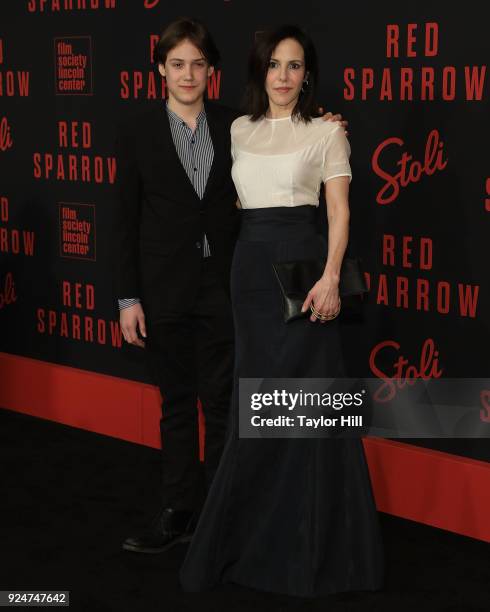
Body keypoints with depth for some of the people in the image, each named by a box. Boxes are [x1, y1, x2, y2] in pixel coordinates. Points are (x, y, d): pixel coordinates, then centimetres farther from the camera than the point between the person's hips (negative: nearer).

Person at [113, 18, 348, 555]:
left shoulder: (235, 126, 3)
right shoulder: (138, 130, -1)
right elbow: (126, 219, -1)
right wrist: (128, 297, -4)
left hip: (223, 286, 1)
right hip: (165, 289, -1)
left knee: (223, 404, 7)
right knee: (176, 404, 10)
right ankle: (177, 514, 21)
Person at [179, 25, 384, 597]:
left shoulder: (326, 131, 0)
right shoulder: (238, 130, 12)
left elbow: (339, 211, -6)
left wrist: (330, 277, -18)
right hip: (250, 265, 5)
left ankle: (315, 539, 10)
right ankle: (256, 531, 20)